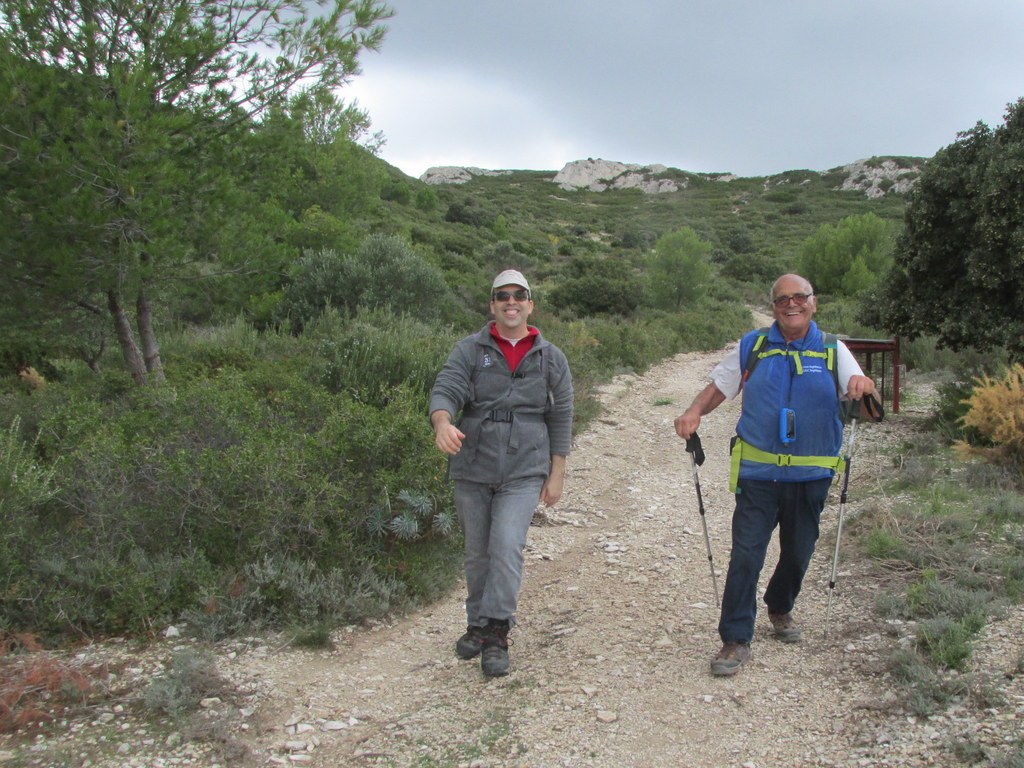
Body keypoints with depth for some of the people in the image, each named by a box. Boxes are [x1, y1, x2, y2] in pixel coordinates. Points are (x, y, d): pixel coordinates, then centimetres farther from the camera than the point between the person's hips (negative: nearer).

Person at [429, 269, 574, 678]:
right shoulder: (470, 350, 2)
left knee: (507, 548, -15)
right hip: (472, 468, 1)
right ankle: (478, 624, 30)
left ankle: (496, 634, -5)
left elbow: (561, 417, 8)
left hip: (524, 472, -1)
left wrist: (557, 474, 5)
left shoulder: (551, 358, 5)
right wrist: (443, 422, -35)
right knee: (477, 552, 12)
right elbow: (445, 390, -12)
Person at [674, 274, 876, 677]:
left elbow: (857, 390, -7)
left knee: (798, 554, 16)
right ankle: (736, 640, 2)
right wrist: (694, 412, -12)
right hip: (757, 473, -1)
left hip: (810, 477, 2)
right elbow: (718, 387, 7)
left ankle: (780, 609, 43)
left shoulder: (833, 350, 4)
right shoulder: (751, 346, 4)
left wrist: (862, 386, -31)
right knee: (745, 556, -7)